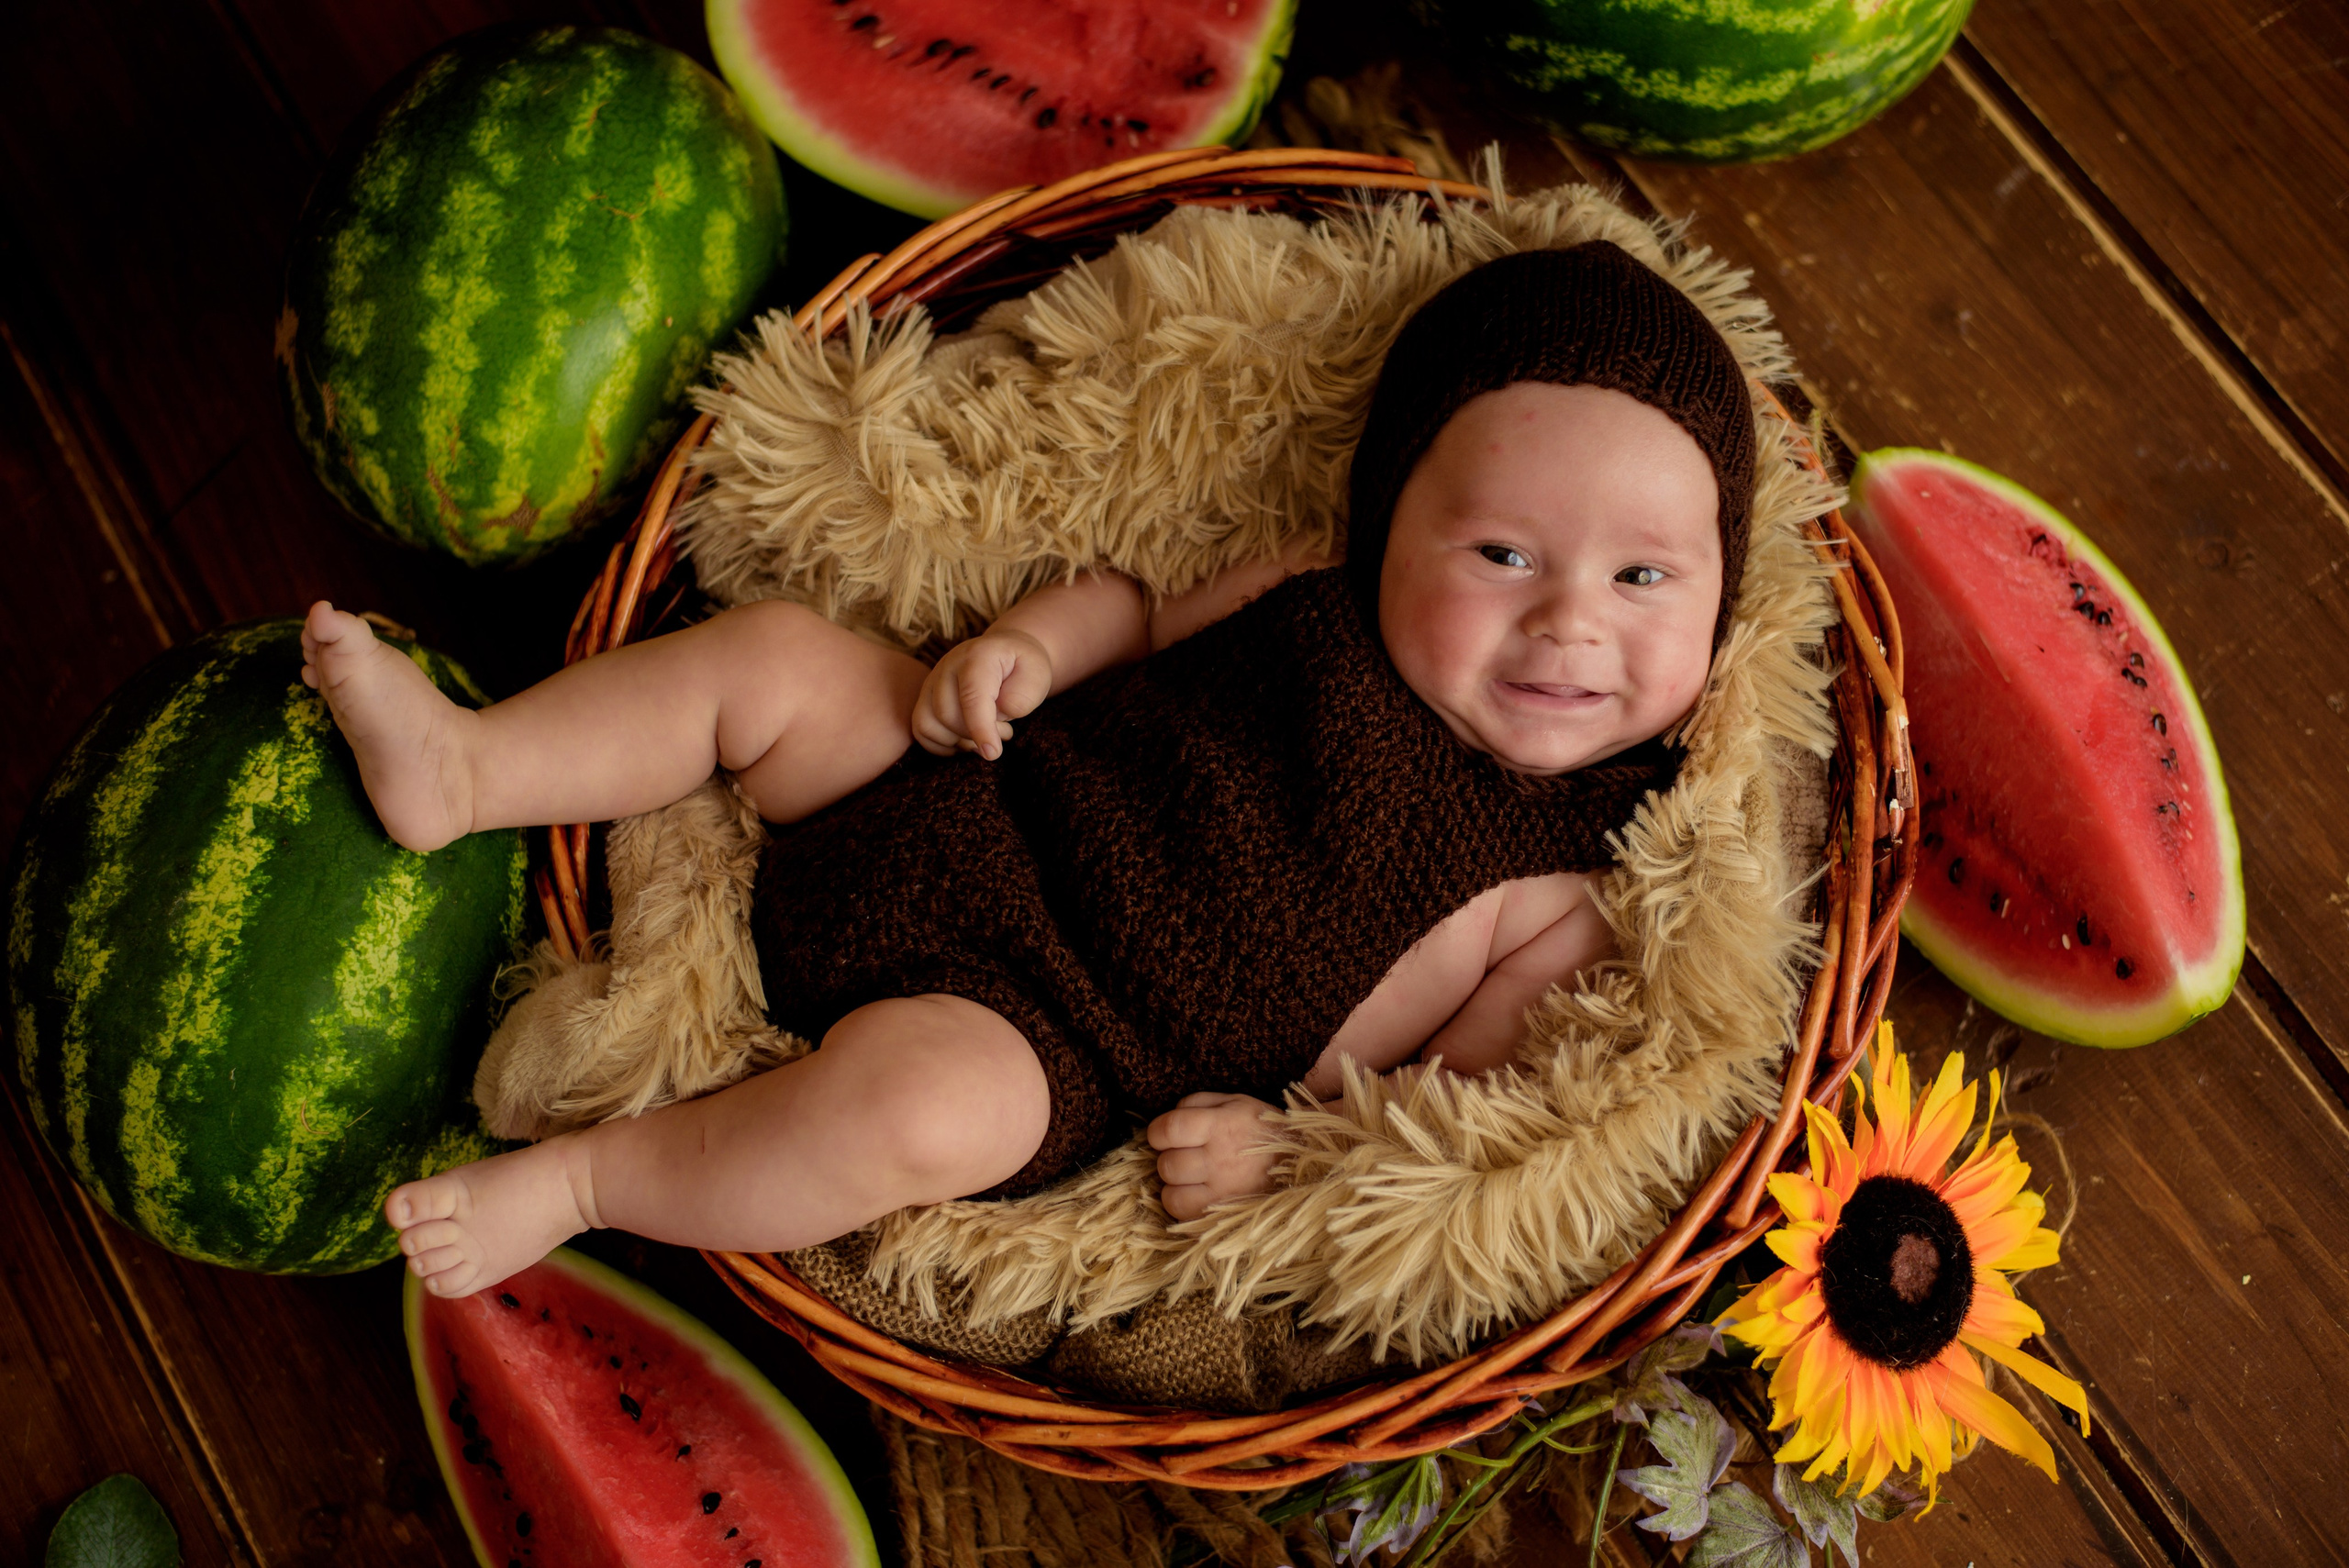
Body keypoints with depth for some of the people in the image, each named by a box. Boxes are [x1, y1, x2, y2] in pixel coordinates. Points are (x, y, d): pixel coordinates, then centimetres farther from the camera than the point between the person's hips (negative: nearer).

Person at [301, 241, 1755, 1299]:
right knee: (771, 650, -1)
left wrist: (1295, 1150, -22)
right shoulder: (1326, 599, 1)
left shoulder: (1561, 898, -10)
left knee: (912, 1103, -34)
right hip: (977, 816, 5)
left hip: (1045, 1040, -5)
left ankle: (577, 1179, -11)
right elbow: (1141, 611, 15)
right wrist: (1024, 644, -5)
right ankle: (463, 771, 10)